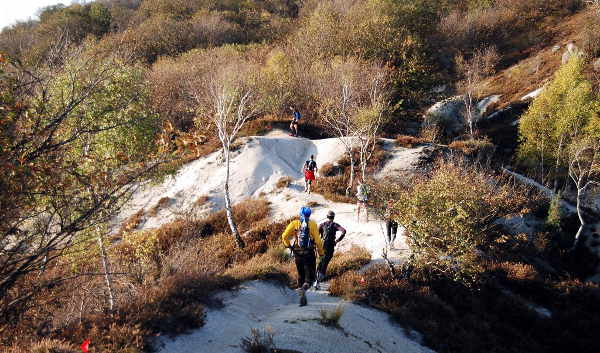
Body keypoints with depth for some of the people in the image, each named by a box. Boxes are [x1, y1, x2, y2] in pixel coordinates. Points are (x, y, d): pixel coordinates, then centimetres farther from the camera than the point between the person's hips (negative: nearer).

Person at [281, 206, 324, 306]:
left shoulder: (294, 223, 1)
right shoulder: (312, 224, -4)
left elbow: (284, 236, -7)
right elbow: (318, 240, -9)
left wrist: (287, 245, 10)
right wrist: (321, 252, 2)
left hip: (297, 254, 2)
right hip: (309, 254, -2)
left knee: (300, 275, 18)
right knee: (310, 276, 5)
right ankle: (305, 286, -24)